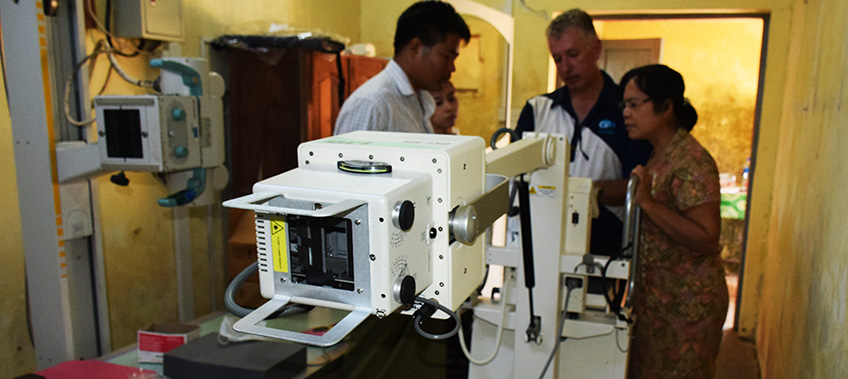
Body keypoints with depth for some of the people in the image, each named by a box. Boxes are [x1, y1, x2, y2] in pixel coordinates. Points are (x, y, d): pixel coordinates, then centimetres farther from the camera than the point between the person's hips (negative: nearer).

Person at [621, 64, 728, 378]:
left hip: (686, 305, -8)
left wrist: (648, 202, -28)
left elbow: (707, 240, -24)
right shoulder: (658, 156, 9)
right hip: (654, 298, 8)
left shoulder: (691, 162, -19)